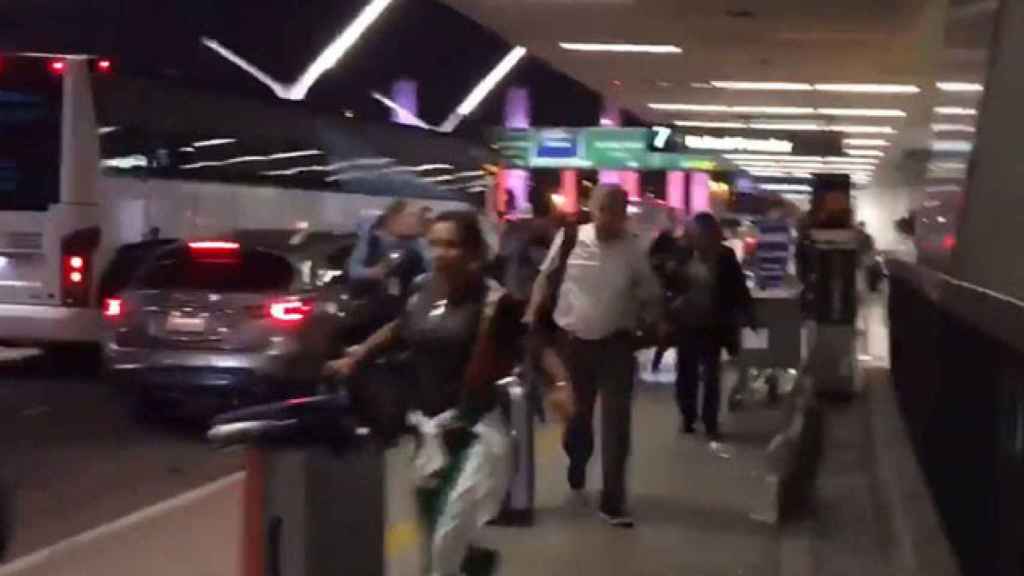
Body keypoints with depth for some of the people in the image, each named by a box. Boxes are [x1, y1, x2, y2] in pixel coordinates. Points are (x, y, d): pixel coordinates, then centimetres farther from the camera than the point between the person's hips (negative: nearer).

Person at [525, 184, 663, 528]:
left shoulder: (634, 251, -7)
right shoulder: (570, 238, -6)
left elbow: (651, 298, 3)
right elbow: (546, 276, 7)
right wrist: (532, 313, 0)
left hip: (615, 344, -1)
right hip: (572, 341, 1)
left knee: (616, 423, -2)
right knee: (577, 415, 16)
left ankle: (613, 502, 4)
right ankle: (576, 474, 43)